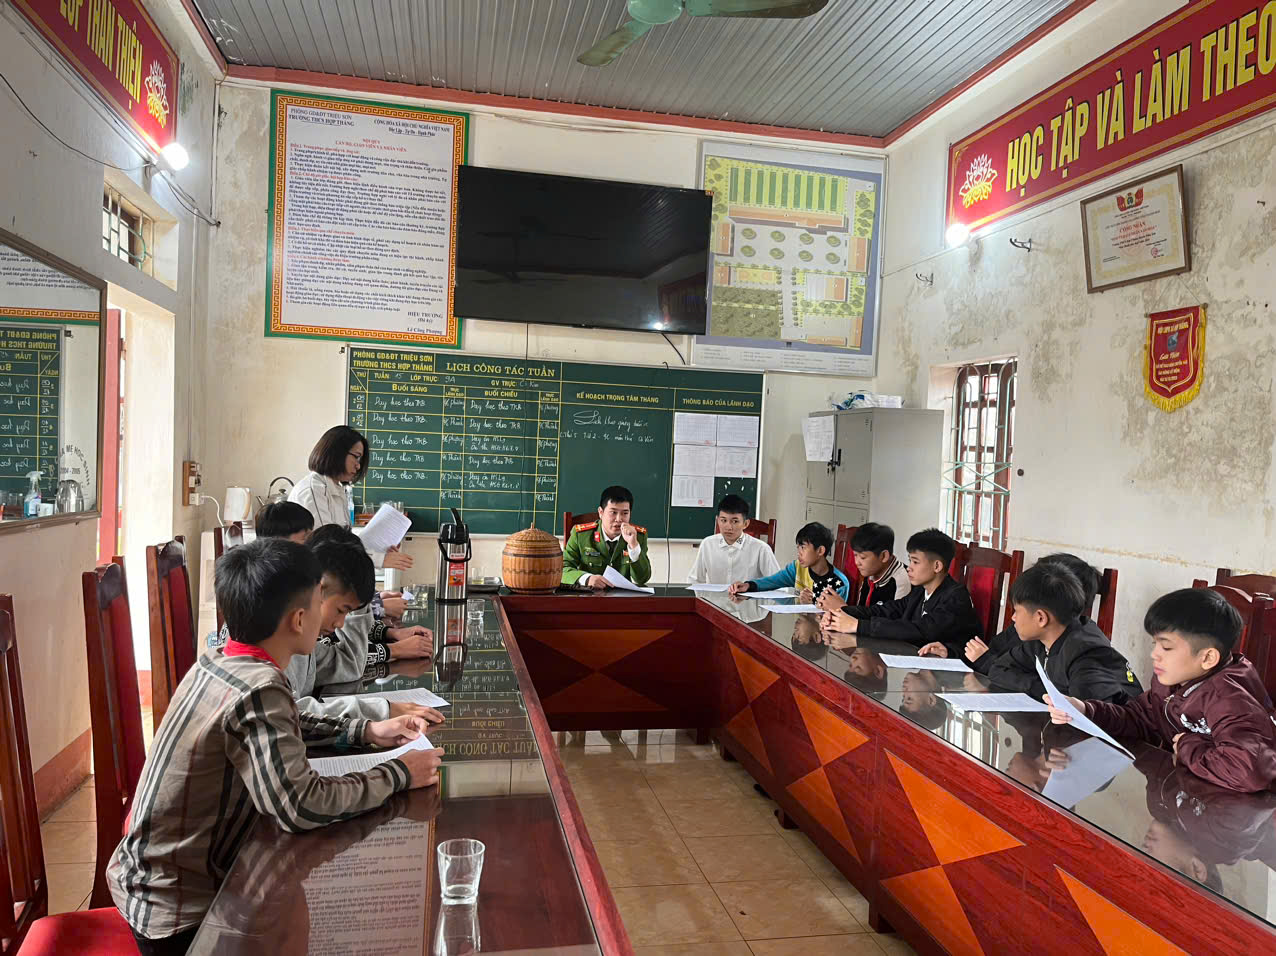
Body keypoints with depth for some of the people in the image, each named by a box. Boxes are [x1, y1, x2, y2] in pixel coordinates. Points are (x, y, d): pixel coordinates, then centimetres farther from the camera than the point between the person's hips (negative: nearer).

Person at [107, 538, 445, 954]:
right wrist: (397, 775, -21)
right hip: (177, 912, -8)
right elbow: (302, 806, -33)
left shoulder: (219, 662, -3)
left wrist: (367, 732, 5)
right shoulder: (259, 688, -29)